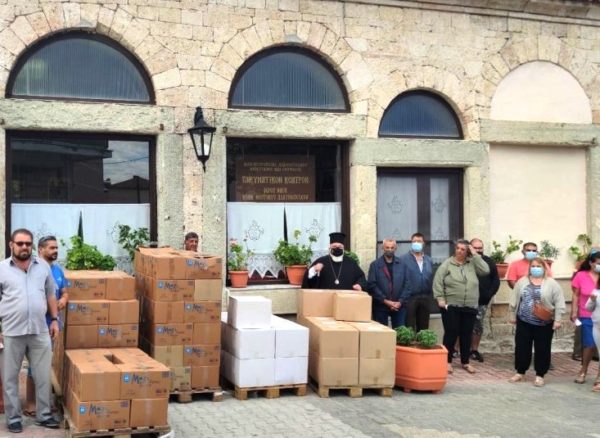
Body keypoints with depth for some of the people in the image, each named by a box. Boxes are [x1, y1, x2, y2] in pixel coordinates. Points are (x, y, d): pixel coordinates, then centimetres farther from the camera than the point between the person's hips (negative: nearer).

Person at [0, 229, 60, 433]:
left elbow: (50, 294, 14)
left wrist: (54, 320, 9)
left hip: (40, 331, 2)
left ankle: (44, 414, 21)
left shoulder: (43, 266, 6)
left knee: (43, 377, 8)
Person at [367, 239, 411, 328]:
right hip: (380, 306, -1)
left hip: (399, 306, 1)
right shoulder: (375, 265, 1)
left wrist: (400, 302, -7)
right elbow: (371, 286, -5)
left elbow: (407, 285, 3)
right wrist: (385, 301, -11)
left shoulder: (402, 264, 6)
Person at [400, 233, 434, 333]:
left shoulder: (429, 260, 11)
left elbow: (431, 279, 13)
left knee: (424, 328, 11)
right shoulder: (404, 259, -5)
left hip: (425, 298, 5)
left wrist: (430, 296, 6)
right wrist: (402, 299, -14)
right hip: (410, 298, -5)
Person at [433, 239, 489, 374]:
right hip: (451, 306, -3)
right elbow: (437, 281, -4)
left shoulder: (472, 264, 7)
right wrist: (440, 298, -12)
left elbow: (485, 270, -7)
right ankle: (447, 361, 10)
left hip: (470, 307, 3)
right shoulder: (447, 264, -1)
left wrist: (475, 255, -6)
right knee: (451, 333, 0)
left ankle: (465, 362, 20)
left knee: (466, 335, 10)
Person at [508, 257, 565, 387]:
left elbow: (559, 303, -6)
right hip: (524, 322, 3)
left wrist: (557, 320, -10)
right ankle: (520, 373, 19)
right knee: (521, 348, 7)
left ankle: (540, 375, 14)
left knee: (542, 350, 4)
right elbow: (514, 300, 10)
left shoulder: (552, 284, -5)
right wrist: (513, 315, 9)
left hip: (544, 324, -3)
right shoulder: (522, 282, 5)